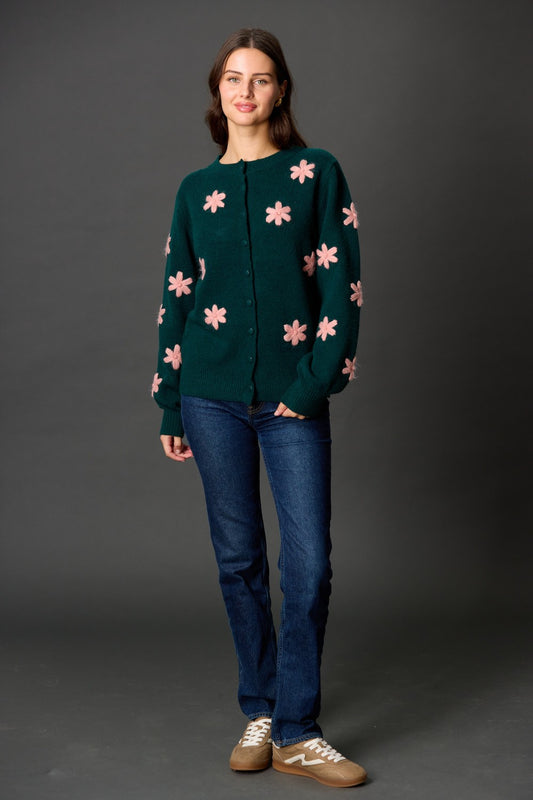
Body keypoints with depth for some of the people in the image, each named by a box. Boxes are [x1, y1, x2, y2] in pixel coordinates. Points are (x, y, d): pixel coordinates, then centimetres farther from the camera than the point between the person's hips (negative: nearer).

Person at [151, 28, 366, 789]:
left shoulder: (317, 172, 3)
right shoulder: (196, 190, 9)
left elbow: (342, 287, -2)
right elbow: (176, 299, 11)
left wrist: (315, 383, -10)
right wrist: (169, 407, 9)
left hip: (293, 397, -2)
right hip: (214, 395, 2)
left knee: (309, 563, -5)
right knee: (239, 558, 7)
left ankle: (295, 733, 7)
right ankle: (260, 713, 22)